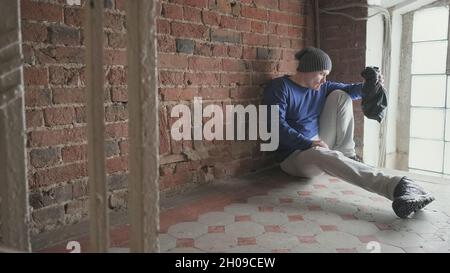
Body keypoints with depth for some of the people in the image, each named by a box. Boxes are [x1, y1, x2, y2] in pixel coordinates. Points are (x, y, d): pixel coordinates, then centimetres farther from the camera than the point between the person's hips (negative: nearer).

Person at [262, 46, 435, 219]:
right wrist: (308, 144, -31)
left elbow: (349, 90, 8)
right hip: (294, 155, -7)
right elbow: (277, 125, -21)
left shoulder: (321, 87, 10)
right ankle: (398, 186, -55)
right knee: (327, 156, -41)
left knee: (340, 96, 4)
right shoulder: (280, 87, -11)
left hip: (319, 144, 7)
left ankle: (348, 156, -1)